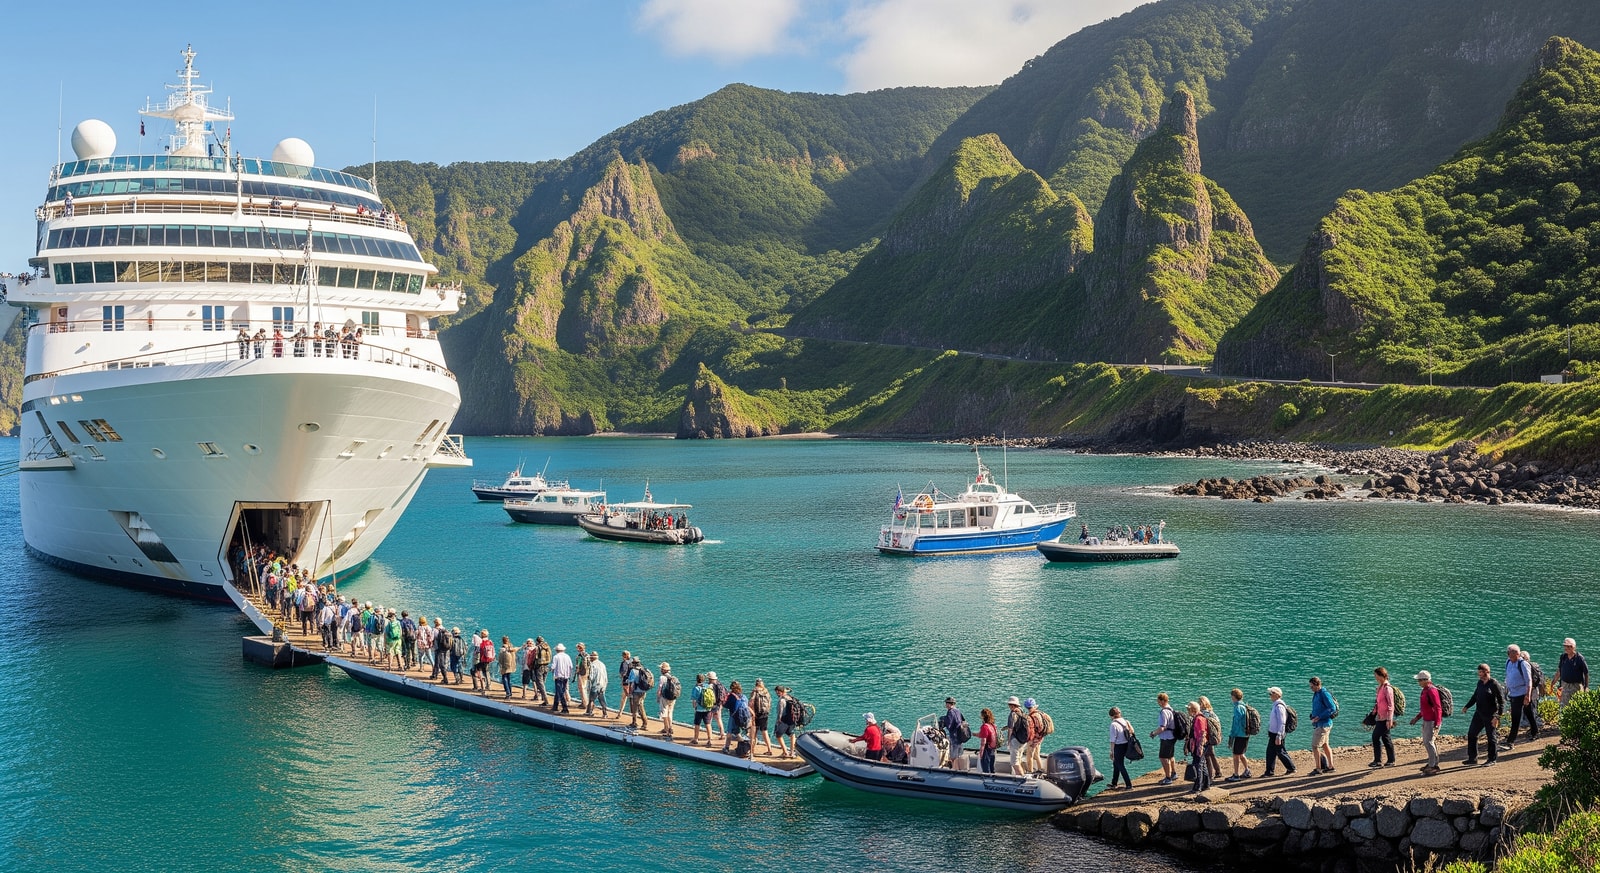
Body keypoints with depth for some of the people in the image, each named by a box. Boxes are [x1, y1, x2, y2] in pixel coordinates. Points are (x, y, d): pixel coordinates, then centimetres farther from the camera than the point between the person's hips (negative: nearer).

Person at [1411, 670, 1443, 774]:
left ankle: (1433, 766, -6)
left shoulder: (1431, 691, -19)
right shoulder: (1425, 690, 13)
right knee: (1426, 741, 18)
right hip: (1426, 721, 11)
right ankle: (1432, 763, 29)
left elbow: (1438, 708, -22)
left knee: (1429, 742, -10)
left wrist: (1437, 724, -26)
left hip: (1432, 721, -11)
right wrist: (1417, 717, 25)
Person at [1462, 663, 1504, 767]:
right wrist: (1467, 707, 15)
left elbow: (1502, 701, -15)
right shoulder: (1480, 683, 8)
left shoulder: (1494, 684, -14)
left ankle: (1492, 760, 18)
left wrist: (1497, 716, -20)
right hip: (1479, 714, 8)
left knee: (1490, 737, 3)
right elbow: (1475, 696, 22)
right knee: (1471, 734, 7)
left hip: (1490, 715, -8)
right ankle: (1472, 758, 15)